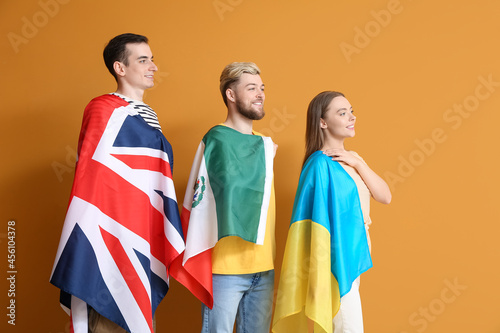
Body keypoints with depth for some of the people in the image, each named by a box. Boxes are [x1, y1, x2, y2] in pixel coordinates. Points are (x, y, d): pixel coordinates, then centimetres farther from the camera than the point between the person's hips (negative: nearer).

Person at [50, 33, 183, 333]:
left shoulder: (148, 117, 16)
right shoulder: (105, 110, -11)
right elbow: (91, 176, -17)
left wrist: (170, 244, 18)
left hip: (145, 238, 9)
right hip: (115, 238, -8)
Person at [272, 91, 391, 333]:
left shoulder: (351, 159, 9)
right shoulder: (321, 164, -16)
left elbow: (385, 196, 3)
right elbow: (319, 216, -19)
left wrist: (358, 163, -9)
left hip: (352, 257, 8)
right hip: (336, 260, -8)